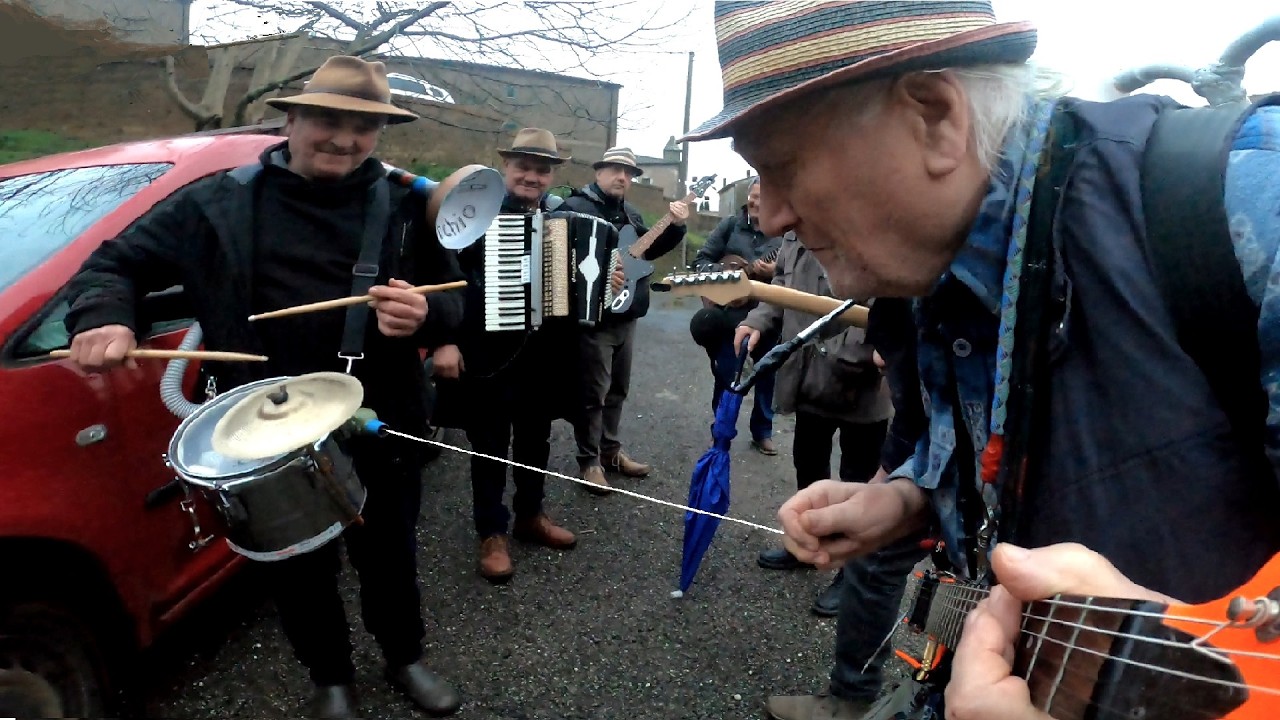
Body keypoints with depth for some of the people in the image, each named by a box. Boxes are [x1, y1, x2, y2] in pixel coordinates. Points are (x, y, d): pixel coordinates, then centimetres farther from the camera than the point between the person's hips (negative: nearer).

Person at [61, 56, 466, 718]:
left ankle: (405, 659, 45)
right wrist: (103, 317, -16)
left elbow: (454, 300, 0)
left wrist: (425, 315, -24)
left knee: (390, 555, 18)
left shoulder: (404, 206, 1)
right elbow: (116, 262, 5)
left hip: (381, 428, 1)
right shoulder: (218, 202, -1)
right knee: (299, 570, 16)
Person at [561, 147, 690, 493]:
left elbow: (649, 249, 19)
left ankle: (611, 451, 30)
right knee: (593, 393, 0)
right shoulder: (576, 206, -10)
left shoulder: (630, 212, 14)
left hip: (626, 315, 8)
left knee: (617, 389, 16)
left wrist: (675, 226, 3)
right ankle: (589, 461, 12)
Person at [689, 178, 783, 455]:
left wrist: (776, 272, -24)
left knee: (768, 374, 11)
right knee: (725, 376, 4)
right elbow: (701, 259, 1)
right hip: (730, 313, 0)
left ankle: (762, 432, 29)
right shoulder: (731, 225, 2)